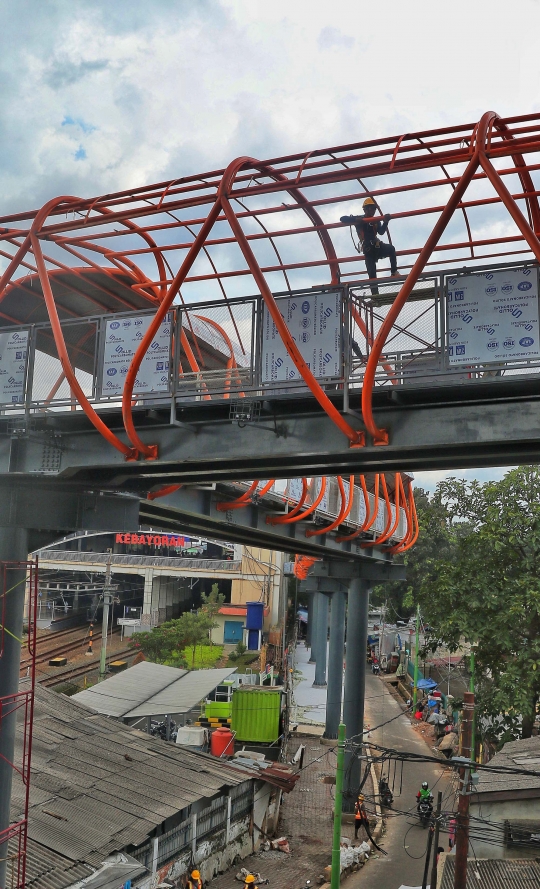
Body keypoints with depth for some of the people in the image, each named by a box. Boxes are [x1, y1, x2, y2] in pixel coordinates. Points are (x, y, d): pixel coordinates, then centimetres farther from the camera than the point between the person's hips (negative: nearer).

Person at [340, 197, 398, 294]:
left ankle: (394, 272, -26)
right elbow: (342, 219, -4)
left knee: (391, 249, -29)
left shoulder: (376, 221, 13)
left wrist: (386, 222, -27)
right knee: (372, 274, -11)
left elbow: (381, 231, -7)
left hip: (377, 246, 3)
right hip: (368, 249, -3)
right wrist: (355, 220, -20)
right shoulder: (359, 220, 4)